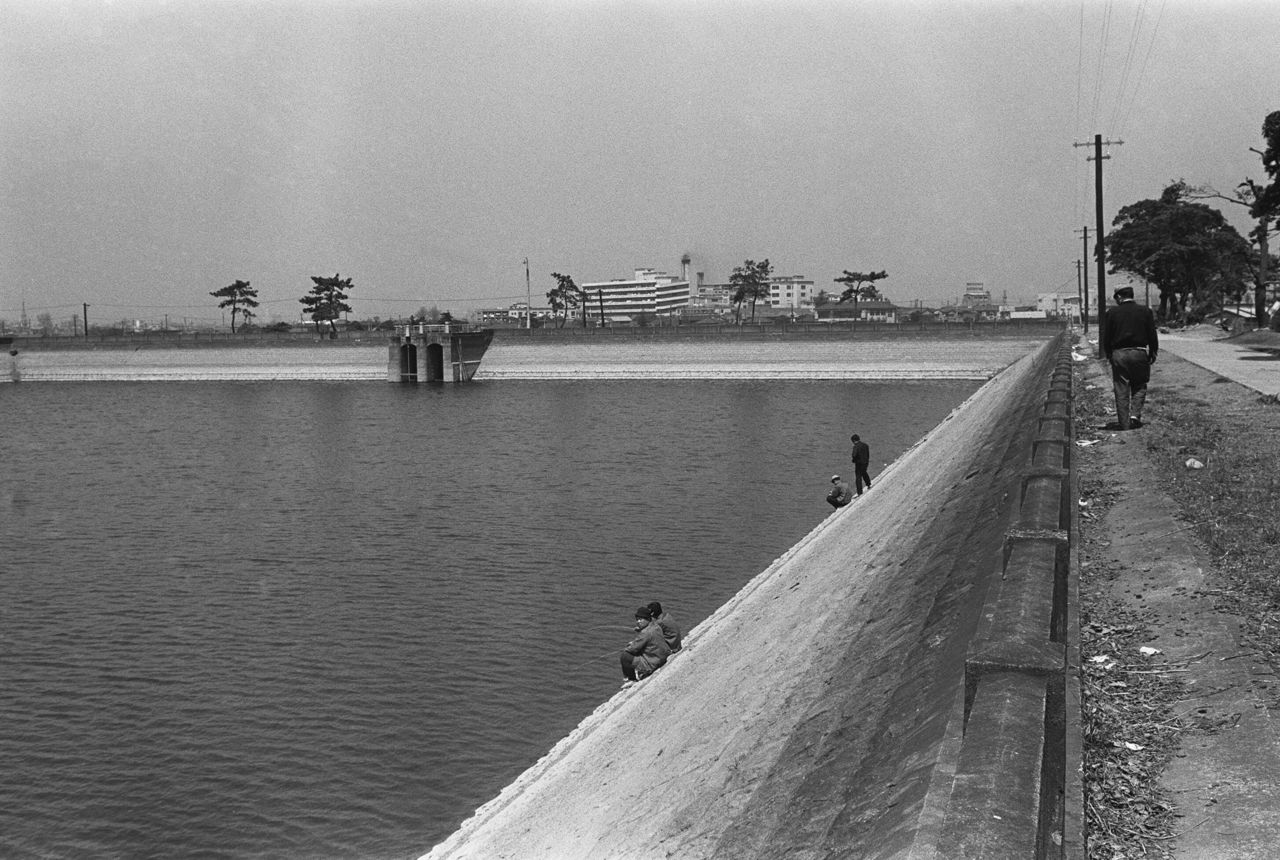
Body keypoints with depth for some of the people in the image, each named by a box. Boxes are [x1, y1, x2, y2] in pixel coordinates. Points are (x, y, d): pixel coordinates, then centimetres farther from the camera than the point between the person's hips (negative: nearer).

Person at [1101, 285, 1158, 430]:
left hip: (1119, 354, 0)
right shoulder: (1145, 311, 1)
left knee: (1121, 391, 5)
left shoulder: (1111, 313, -1)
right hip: (1140, 353, 0)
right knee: (1139, 386, 18)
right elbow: (1152, 335, 1)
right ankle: (1135, 414, -1)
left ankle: (1125, 425, 7)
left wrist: (1109, 356, 12)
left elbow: (1106, 338, 1)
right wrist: (1152, 354, 11)